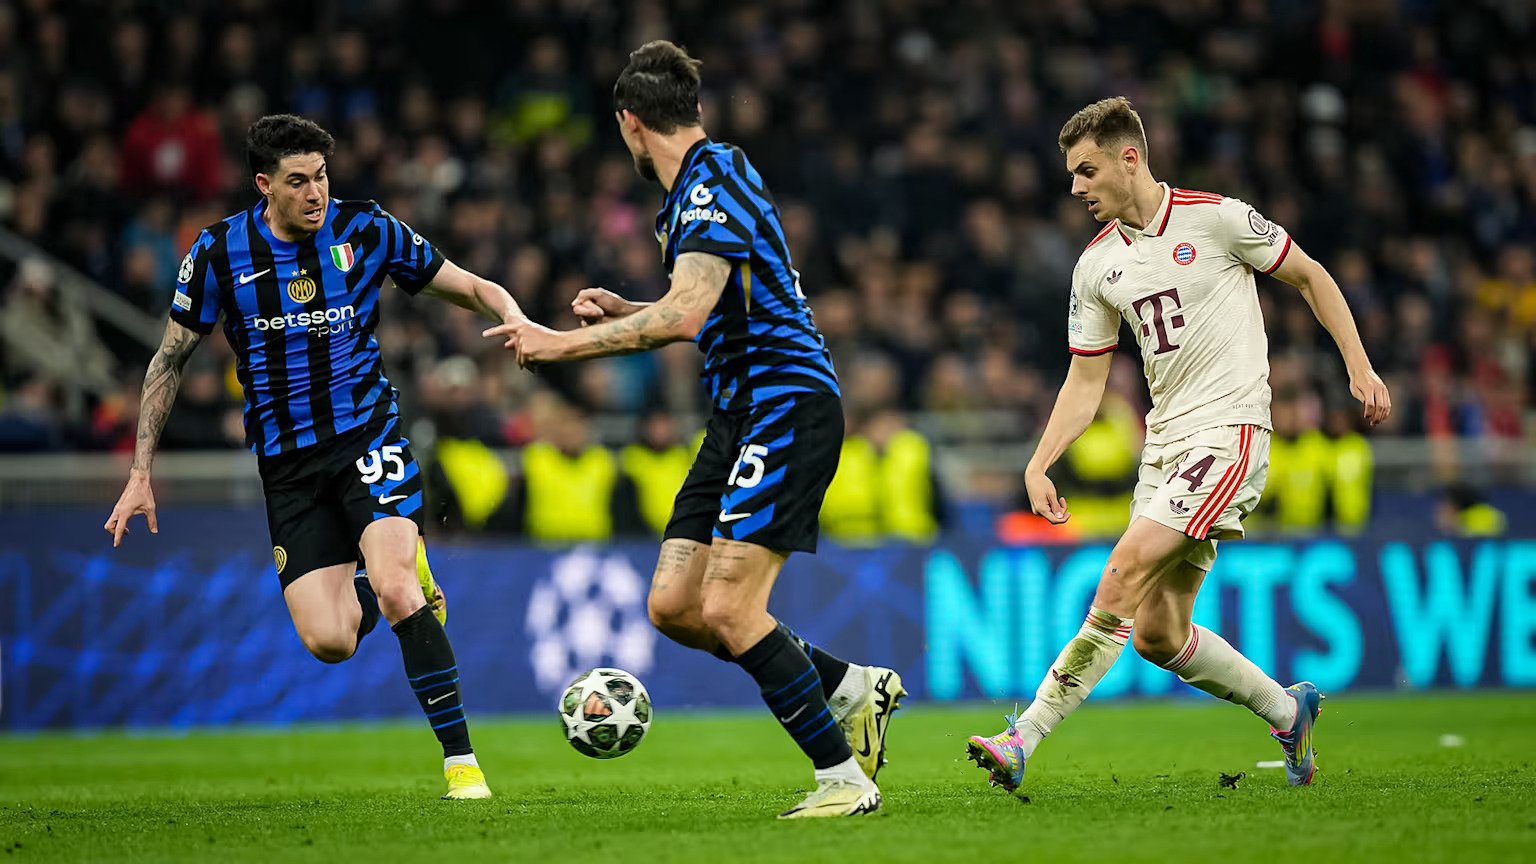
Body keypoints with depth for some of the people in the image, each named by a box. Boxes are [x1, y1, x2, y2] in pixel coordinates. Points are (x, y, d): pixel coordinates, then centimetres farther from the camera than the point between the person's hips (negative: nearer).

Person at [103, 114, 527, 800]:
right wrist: (141, 473, 6)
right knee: (328, 642, -11)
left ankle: (460, 759, -16)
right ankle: (372, 592, 27)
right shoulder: (219, 252, -3)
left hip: (368, 435, -1)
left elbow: (470, 288, 7)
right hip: (287, 464, 1)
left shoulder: (366, 230, -3)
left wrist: (516, 320, -16)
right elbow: (170, 360, 8)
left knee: (395, 590, -25)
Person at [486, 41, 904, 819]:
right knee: (672, 607, 5)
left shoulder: (712, 186, -15)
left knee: (727, 609, -17)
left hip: (786, 404, -10)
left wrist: (566, 344, -25)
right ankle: (853, 688, 17)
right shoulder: (695, 190, 17)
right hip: (741, 413, 10)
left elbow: (685, 315, -29)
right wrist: (622, 312, 24)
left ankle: (846, 779, -9)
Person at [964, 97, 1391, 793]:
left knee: (1124, 573, -21)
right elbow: (1085, 382, 14)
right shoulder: (1097, 265, 10)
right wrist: (1039, 465, 1)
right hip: (1163, 443, 7)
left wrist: (1359, 368, -1)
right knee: (1157, 634, 4)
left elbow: (1310, 277, 5)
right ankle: (1286, 710, 27)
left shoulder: (1216, 218, -6)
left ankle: (1024, 739, -24)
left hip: (1228, 430, -7)